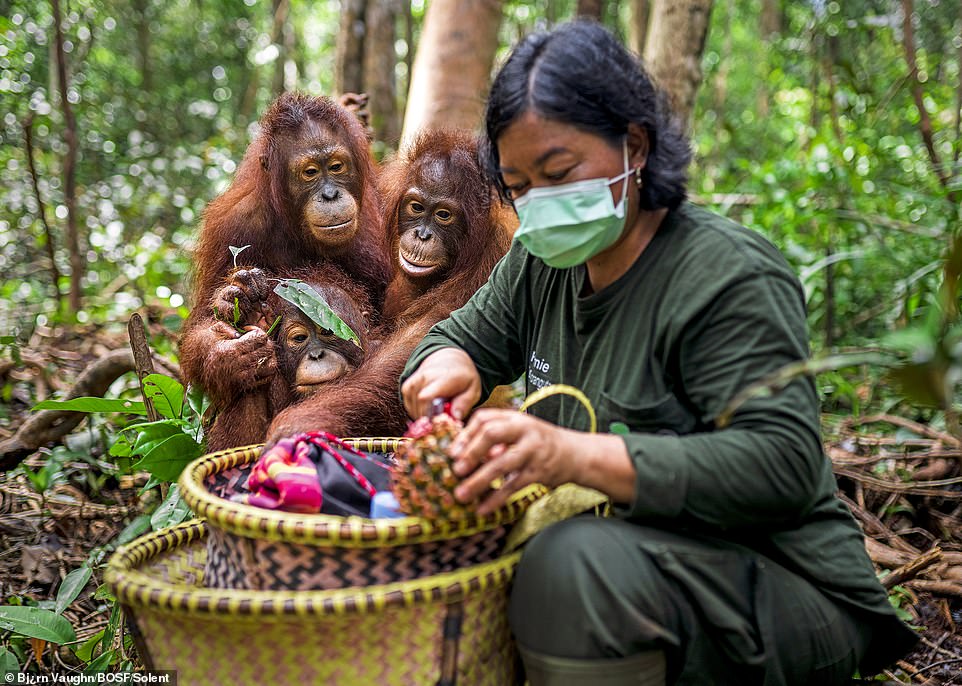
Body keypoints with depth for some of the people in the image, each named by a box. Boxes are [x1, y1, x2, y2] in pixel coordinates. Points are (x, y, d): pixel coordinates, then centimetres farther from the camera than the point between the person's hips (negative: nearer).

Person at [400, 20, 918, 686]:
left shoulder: (730, 277, -18)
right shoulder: (541, 265, 5)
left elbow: (782, 465, -28)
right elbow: (459, 338, 16)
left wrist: (575, 455, -41)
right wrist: (448, 365, -11)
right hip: (631, 549, 7)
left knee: (576, 562, -34)